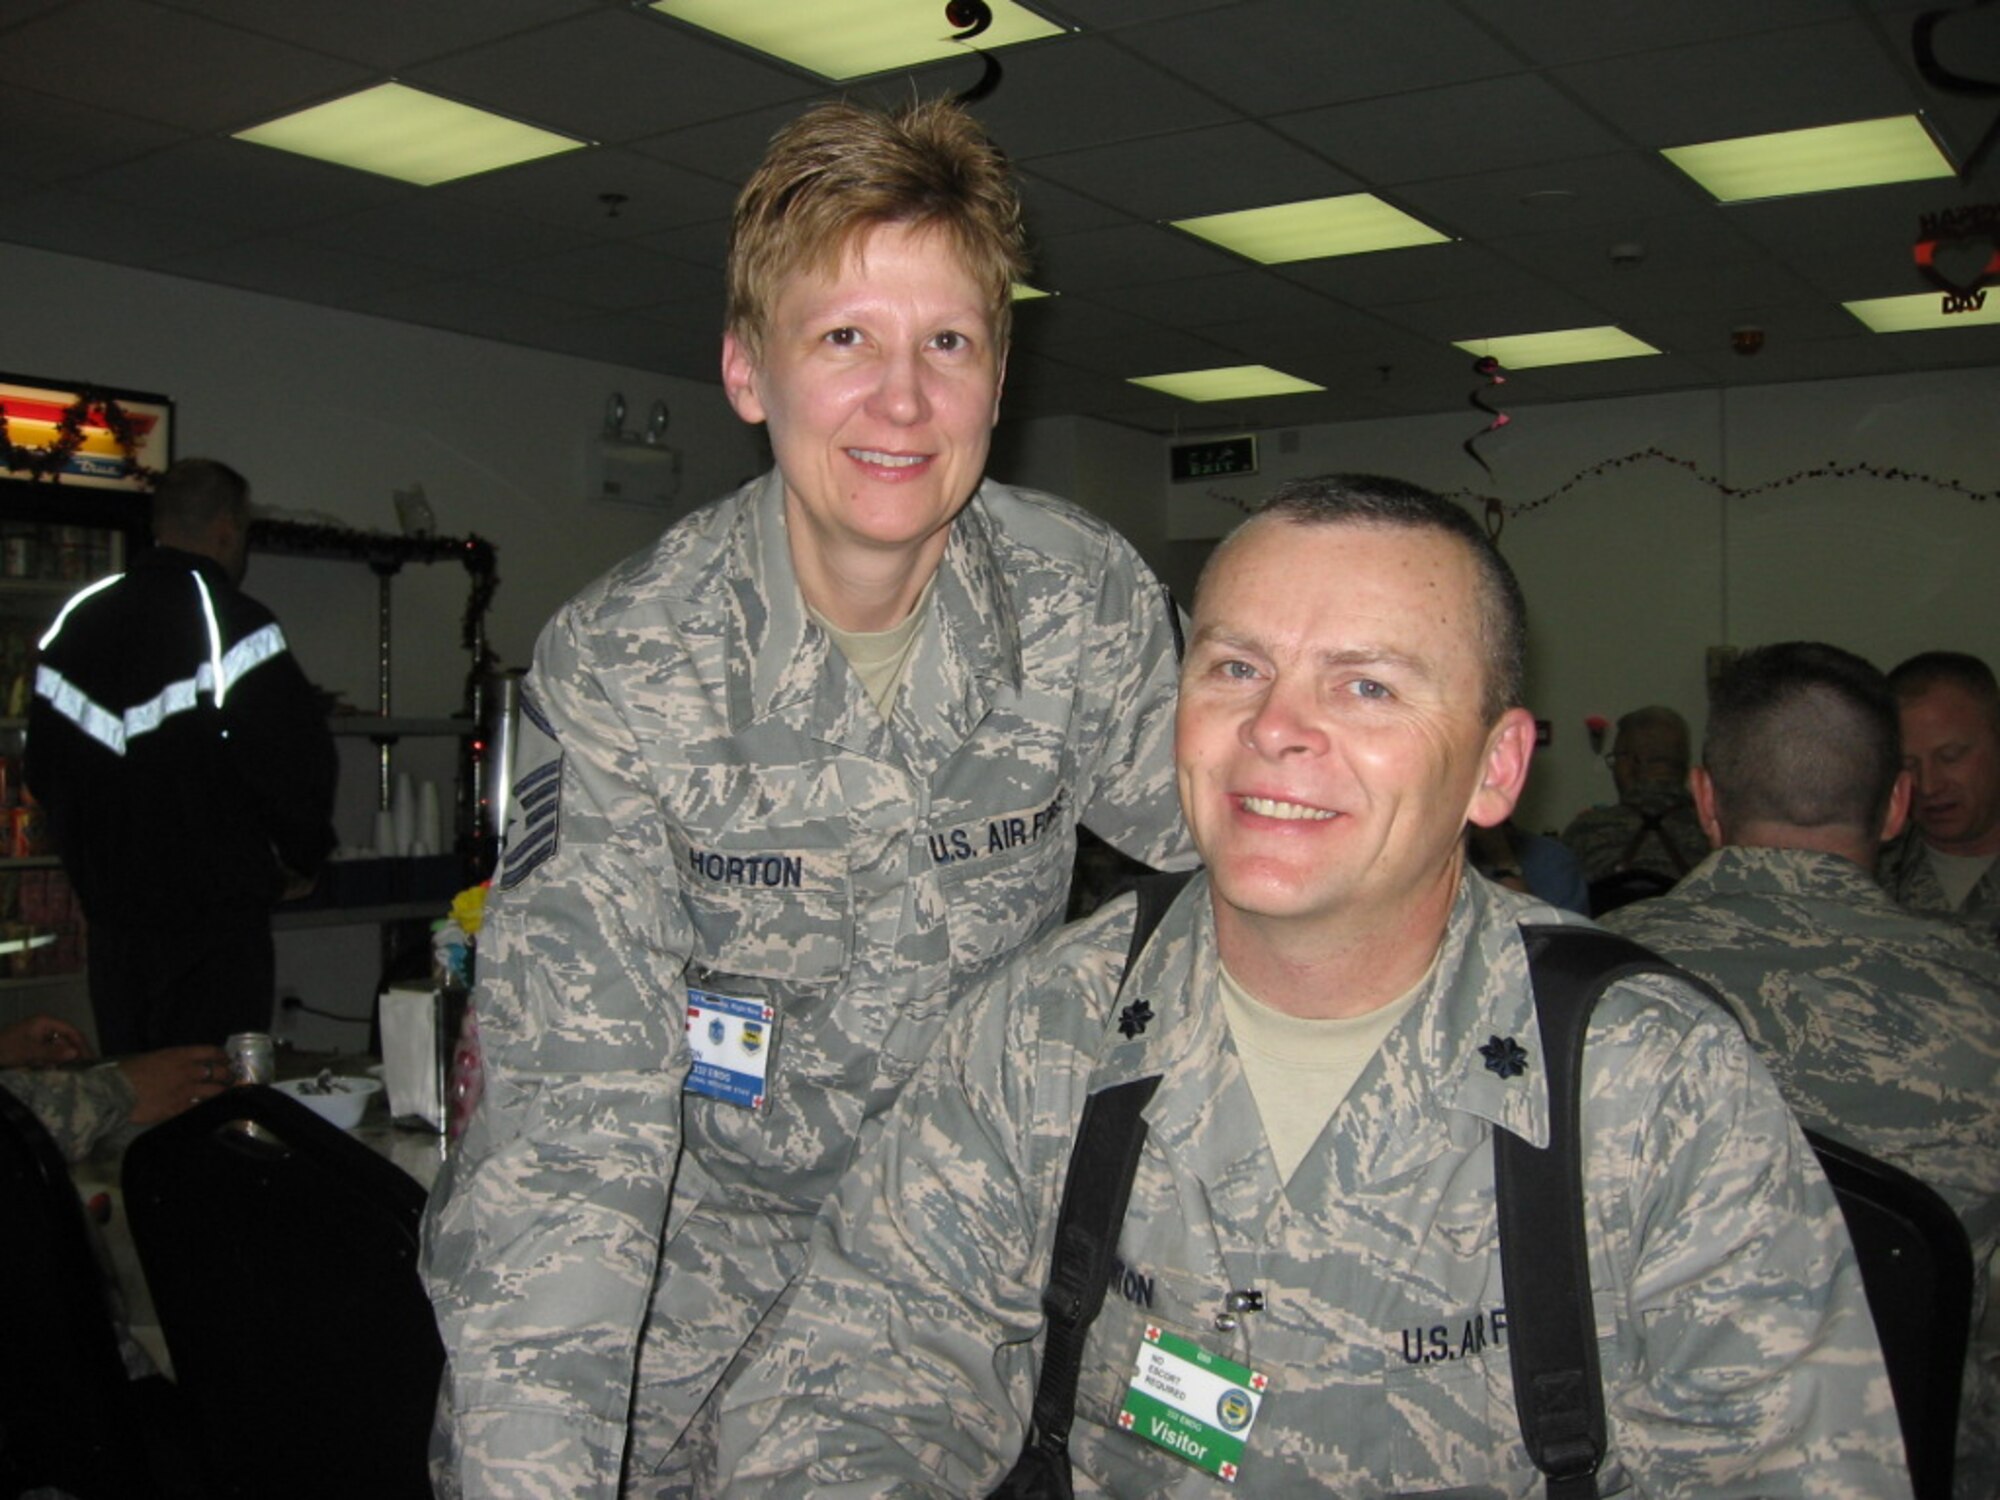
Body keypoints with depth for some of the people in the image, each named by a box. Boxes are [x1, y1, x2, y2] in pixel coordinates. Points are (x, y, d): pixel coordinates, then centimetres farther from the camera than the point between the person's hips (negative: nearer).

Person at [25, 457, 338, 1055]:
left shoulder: (76, 621, 9)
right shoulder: (234, 624, -14)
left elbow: (42, 771, 17)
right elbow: (297, 760, -17)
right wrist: (302, 857, 1)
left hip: (110, 916, 7)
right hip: (214, 918, -7)